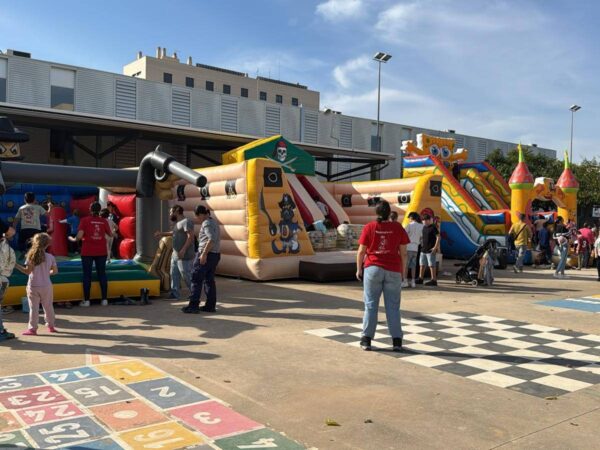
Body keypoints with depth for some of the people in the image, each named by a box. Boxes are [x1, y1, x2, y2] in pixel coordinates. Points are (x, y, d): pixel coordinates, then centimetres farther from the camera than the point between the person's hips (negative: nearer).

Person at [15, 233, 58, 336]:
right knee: (48, 307, 15)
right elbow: (55, 271, 2)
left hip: (33, 286, -2)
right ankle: (51, 326, 24)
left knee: (33, 308, 4)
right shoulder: (50, 257, -4)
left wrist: (16, 265, -3)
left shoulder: (31, 256, -10)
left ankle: (32, 328, 5)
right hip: (46, 286, 2)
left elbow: (27, 271, -13)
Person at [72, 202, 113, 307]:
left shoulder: (85, 220, -6)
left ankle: (86, 300, 5)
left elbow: (79, 236, -13)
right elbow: (110, 234, 11)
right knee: (102, 274, 9)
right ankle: (104, 299, 9)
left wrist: (75, 239, 7)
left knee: (87, 275, 4)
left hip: (87, 252, -2)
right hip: (101, 252, 2)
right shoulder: (104, 221, 2)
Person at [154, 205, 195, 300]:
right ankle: (174, 294, 16)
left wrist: (183, 250, -28)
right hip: (175, 255, 10)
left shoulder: (186, 222, -14)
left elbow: (191, 236, -23)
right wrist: (162, 234, 45)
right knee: (174, 275, 11)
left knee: (187, 276, -7)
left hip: (184, 256, -10)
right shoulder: (177, 222, 18)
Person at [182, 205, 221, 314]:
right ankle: (210, 306, 11)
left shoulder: (206, 223, -13)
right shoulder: (213, 222, 16)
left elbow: (212, 239, -26)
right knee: (209, 280, 11)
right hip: (215, 255, 9)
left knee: (196, 280, -3)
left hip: (206, 254, -9)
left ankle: (193, 306, -2)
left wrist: (204, 254, -26)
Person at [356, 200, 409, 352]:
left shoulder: (369, 227, -3)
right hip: (393, 271, 1)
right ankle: (397, 340, 7)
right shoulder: (398, 228, 0)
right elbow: (403, 252, 2)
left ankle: (366, 339, 6)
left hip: (373, 268, -1)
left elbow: (361, 251, -3)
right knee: (393, 306, 7)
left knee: (371, 305, 6)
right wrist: (402, 271, 13)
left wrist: (359, 269, 8)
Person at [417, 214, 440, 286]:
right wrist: (421, 244, 16)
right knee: (422, 265, 14)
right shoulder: (423, 227, 12)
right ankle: (420, 279, 23)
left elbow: (438, 237, -13)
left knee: (431, 265, -6)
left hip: (430, 250, -8)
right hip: (423, 249, 8)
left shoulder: (433, 227, -10)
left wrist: (435, 247, -18)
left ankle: (433, 280, -3)